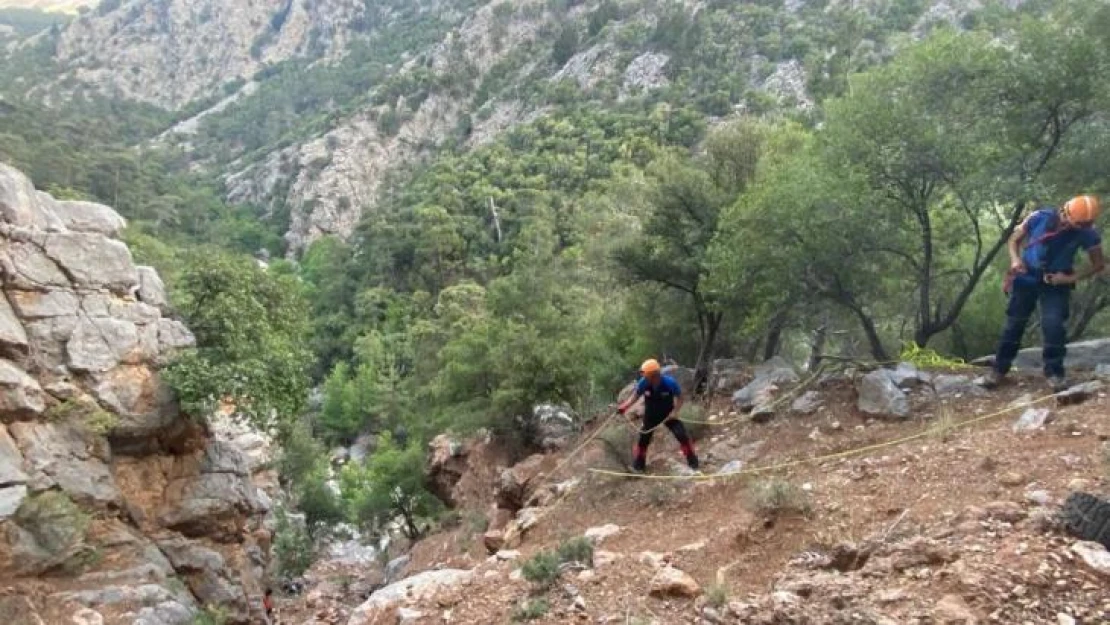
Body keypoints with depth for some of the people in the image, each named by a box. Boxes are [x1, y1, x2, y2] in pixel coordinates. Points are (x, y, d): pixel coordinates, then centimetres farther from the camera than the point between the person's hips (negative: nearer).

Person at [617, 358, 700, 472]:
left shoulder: (669, 382, -29)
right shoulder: (643, 383, -25)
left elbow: (679, 397, -13)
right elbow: (635, 396, -8)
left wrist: (675, 411, -25)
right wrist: (624, 406, -20)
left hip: (668, 414, -2)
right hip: (651, 416, 2)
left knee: (682, 436, -8)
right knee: (643, 439, 5)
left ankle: (693, 461, 11)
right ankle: (638, 465, 27)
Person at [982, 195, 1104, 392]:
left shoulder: (1088, 233, -15)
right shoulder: (1040, 217, -16)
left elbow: (1098, 265, -3)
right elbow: (1015, 240, -1)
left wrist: (1072, 278, -17)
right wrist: (1015, 259, -20)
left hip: (1056, 284, -1)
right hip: (1026, 278, 1)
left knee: (1053, 325, -14)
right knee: (1014, 323, 3)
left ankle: (1054, 371, 2)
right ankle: (999, 369, 12)